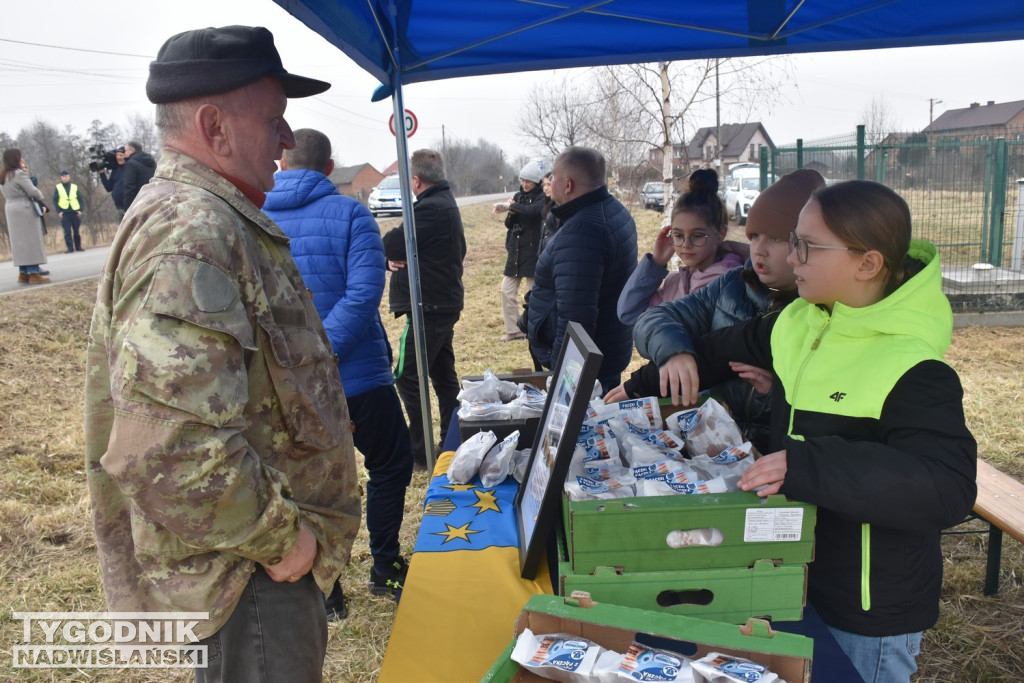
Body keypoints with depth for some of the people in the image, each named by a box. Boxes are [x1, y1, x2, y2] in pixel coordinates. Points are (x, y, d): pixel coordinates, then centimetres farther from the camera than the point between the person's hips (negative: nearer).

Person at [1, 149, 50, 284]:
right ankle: (34, 274, -6)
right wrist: (40, 197, 4)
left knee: (20, 242, 10)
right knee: (31, 241, -5)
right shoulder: (19, 173, -14)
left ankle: (23, 273, 12)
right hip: (25, 210, -8)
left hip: (11, 210, 8)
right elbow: (32, 191, -17)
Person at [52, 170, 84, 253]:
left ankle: (78, 247, 14)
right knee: (67, 232, -4)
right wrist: (59, 211, -7)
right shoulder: (57, 188, 7)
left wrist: (80, 210, -4)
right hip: (64, 212, -1)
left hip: (75, 212, 1)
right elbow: (55, 200, 4)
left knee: (77, 231, 5)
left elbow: (80, 199, 9)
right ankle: (70, 248, -4)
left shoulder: (75, 187, 10)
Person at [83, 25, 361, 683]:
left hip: (262, 544, 10)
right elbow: (165, 446, -35)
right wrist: (278, 535, -21)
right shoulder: (189, 231, -26)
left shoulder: (214, 217, 11)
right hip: (244, 568, -10)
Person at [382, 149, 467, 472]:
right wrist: (395, 258, -5)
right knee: (444, 375, 15)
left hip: (429, 308, -10)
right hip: (445, 303, 10)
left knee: (408, 378, -4)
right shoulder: (446, 203, 14)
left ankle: (419, 453, 1)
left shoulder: (430, 208, -20)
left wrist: (390, 252, 3)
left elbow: (392, 243, -20)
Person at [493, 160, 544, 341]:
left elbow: (534, 210, -30)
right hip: (516, 249, 6)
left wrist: (509, 206, -32)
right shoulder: (518, 196, 11)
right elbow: (509, 224, 10)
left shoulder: (542, 197, -7)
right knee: (507, 290, 5)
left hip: (533, 250, -6)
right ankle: (514, 330, 15)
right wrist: (511, 212, -10)